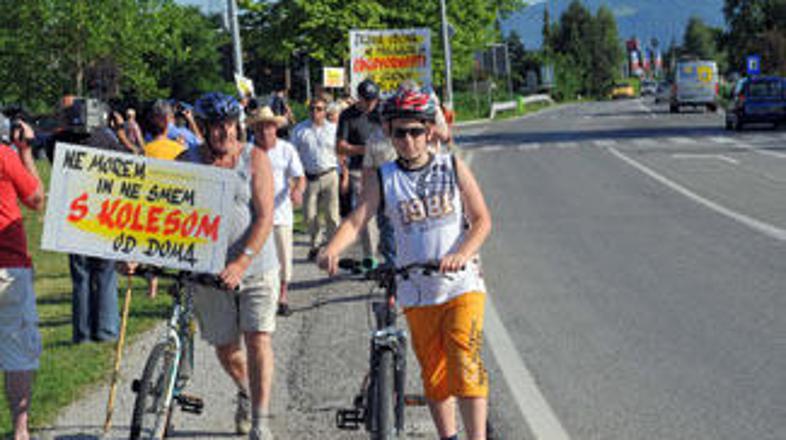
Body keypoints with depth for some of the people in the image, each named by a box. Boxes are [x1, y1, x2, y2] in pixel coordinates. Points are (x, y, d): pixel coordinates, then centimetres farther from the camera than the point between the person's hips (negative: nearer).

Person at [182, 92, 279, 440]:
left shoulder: (255, 159, -6)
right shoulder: (187, 163, -1)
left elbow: (265, 217, -13)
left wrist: (242, 262, -25)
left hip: (256, 266, -2)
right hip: (209, 270, 2)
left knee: (258, 339, -12)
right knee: (225, 347, 11)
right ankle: (245, 393, 42)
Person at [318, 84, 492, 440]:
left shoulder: (453, 168, 2)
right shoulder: (383, 179, 2)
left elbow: (482, 220, -3)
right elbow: (355, 220, -10)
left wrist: (462, 253, -23)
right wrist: (332, 249, -31)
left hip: (462, 285, -2)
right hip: (417, 293, 2)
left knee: (465, 364, -15)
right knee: (433, 372, 9)